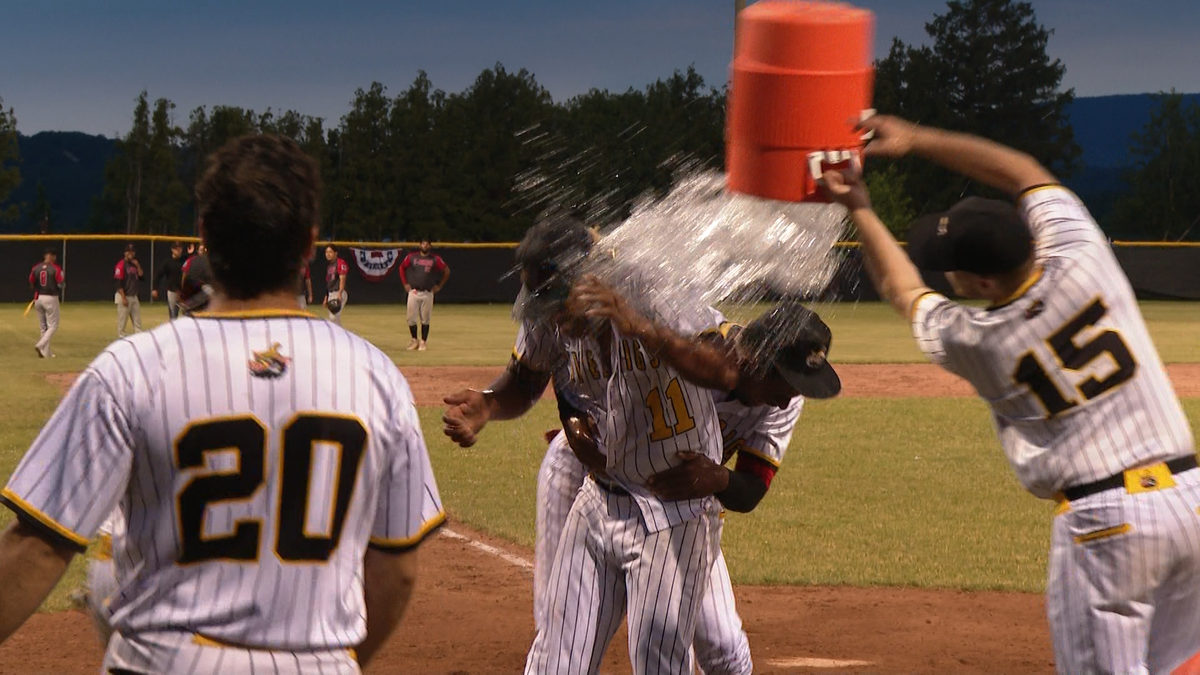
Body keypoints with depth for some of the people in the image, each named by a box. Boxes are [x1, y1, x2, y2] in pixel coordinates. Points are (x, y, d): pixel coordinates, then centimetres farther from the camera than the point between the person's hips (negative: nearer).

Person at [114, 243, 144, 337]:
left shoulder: (135, 264, 12)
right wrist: (123, 298, -20)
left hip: (134, 296, 8)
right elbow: (119, 283, -15)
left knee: (137, 320, 8)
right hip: (124, 296, -8)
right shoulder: (121, 265, -11)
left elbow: (141, 276, 6)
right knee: (122, 321, -4)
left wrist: (138, 266, -6)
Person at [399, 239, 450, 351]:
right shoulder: (411, 257, 4)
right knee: (411, 319, -1)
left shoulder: (436, 259, 1)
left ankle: (423, 342, 12)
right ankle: (414, 340, 16)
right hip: (413, 292, 1)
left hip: (427, 293, -1)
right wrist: (405, 283, 10)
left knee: (425, 320, 1)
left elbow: (447, 271, 9)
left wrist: (439, 286, 5)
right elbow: (402, 267, 17)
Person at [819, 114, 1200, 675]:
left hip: (1105, 522, -5)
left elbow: (902, 289, 16)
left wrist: (860, 211, 25)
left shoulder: (970, 340, -7)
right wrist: (915, 139, 18)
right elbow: (1023, 171, 15)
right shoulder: (1080, 255, -4)